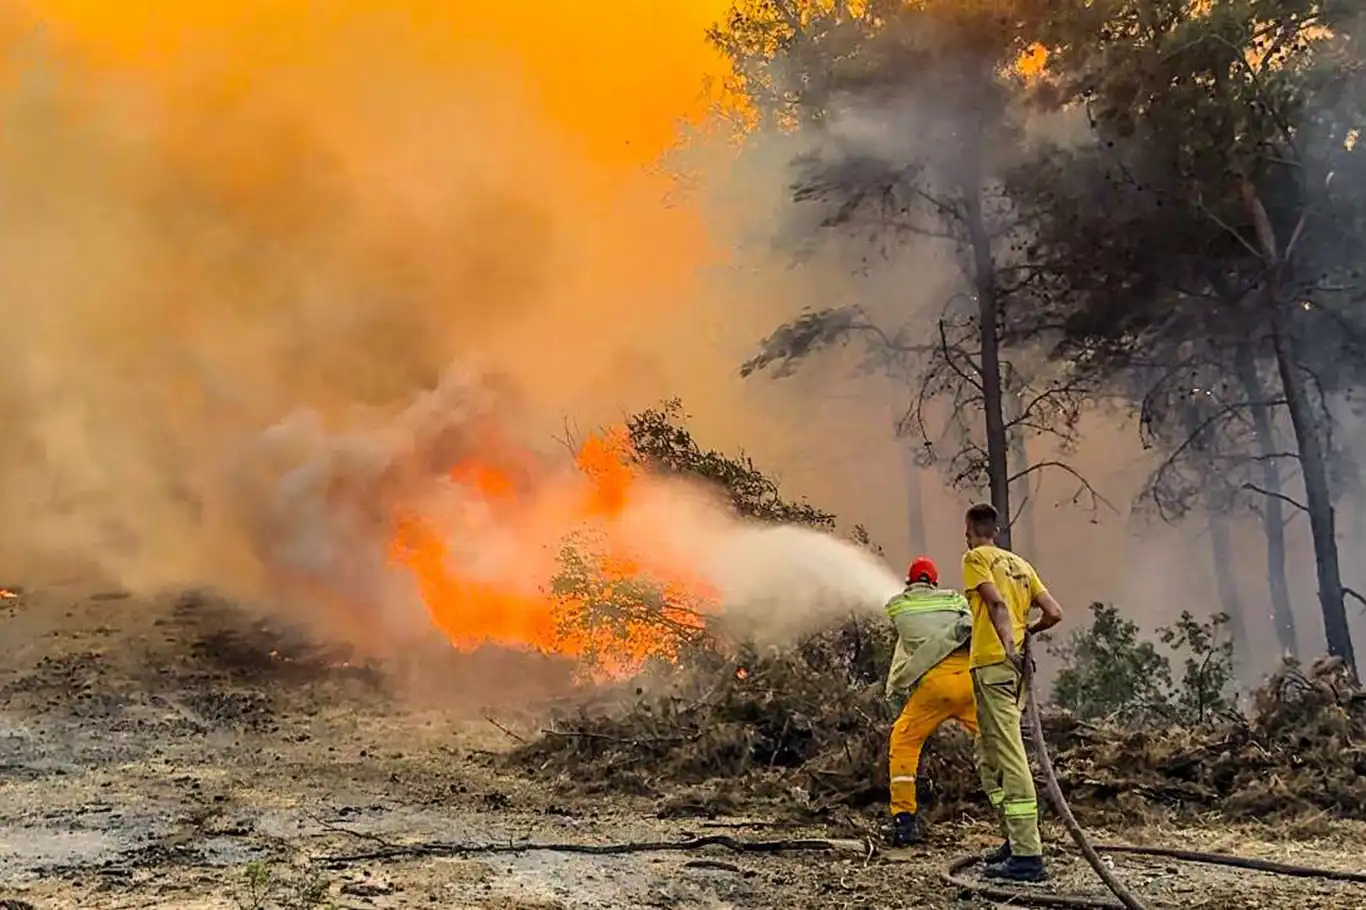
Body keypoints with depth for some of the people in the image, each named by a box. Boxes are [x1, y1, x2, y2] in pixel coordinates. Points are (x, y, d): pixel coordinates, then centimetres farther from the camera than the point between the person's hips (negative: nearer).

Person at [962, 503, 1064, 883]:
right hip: (1017, 666, 8)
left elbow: (997, 602, -17)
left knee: (1009, 758, -10)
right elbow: (1054, 613, 13)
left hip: (993, 664, -8)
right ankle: (1018, 840, 18)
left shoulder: (975, 558, 0)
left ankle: (1027, 856, -12)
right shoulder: (1020, 564, 20)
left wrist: (1009, 645, -27)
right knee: (991, 757, 18)